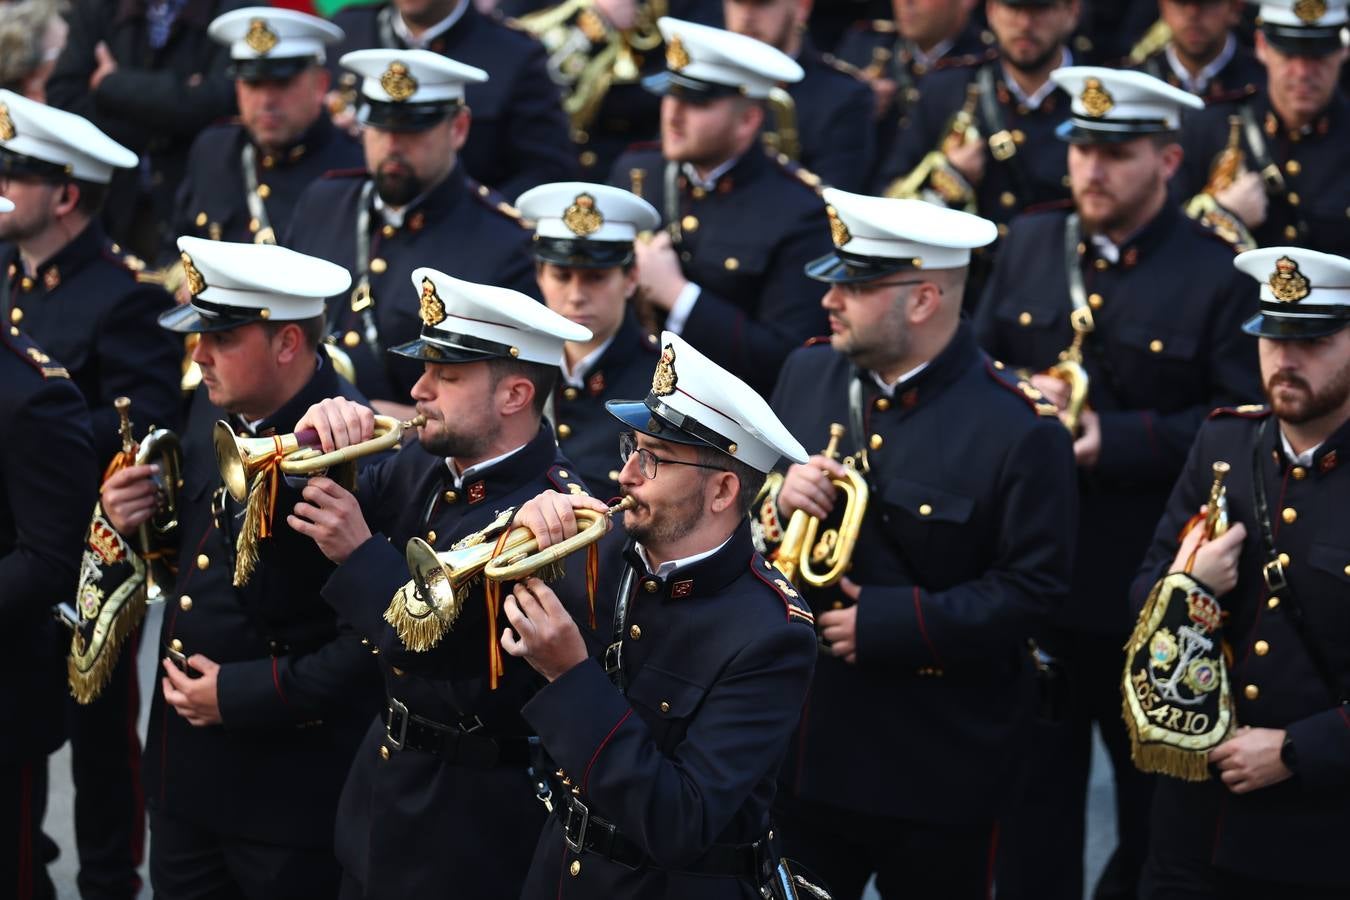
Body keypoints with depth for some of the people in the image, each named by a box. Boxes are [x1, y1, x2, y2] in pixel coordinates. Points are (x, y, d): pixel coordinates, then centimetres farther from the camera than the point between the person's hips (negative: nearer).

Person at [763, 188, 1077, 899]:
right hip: (802, 743, 5)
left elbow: (1030, 590, -16)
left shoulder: (1017, 429, -17)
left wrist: (888, 623, -22)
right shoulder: (807, 374, 2)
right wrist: (777, 505, -13)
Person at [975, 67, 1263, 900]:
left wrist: (1116, 438, -22)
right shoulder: (1029, 246, 7)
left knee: (1155, 796, 13)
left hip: (1149, 584, -4)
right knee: (1033, 792, 10)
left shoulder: (1217, 276, -10)